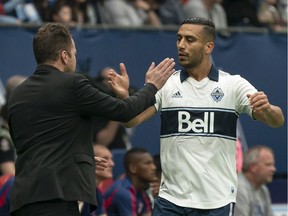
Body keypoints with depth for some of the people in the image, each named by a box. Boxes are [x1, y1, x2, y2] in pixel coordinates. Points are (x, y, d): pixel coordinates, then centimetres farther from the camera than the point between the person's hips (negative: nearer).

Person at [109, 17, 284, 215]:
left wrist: (267, 109, -29)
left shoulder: (234, 85, 1)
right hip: (170, 198, 1)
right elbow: (131, 120, -5)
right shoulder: (165, 84, 4)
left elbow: (277, 121, -6)